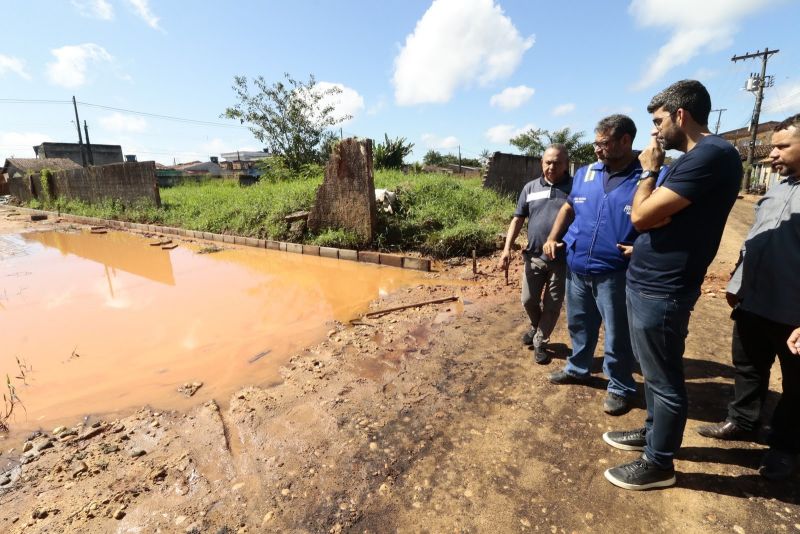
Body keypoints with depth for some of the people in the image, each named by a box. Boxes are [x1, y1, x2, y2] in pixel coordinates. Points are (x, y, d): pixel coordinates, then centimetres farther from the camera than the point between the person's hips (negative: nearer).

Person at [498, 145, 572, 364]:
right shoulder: (530, 188, 4)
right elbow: (518, 219, 5)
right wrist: (507, 248, -3)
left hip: (563, 259, -2)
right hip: (534, 256, 2)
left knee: (552, 305, 9)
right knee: (528, 300, 13)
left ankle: (540, 342, 29)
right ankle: (536, 326, 43)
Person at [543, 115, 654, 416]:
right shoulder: (585, 173, 7)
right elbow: (568, 208, 18)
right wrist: (552, 238, 6)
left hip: (614, 274, -5)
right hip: (576, 269, 5)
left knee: (617, 335, 8)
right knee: (579, 325, 20)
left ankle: (620, 388, 29)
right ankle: (577, 369, 41)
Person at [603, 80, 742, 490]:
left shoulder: (711, 155, -17)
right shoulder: (697, 156, 16)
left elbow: (641, 216, -20)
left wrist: (650, 169, -6)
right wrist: (644, 248, 3)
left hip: (660, 291, -10)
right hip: (648, 282, 10)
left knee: (664, 381, 6)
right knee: (655, 373, 22)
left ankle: (658, 464, 23)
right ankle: (654, 433, 40)